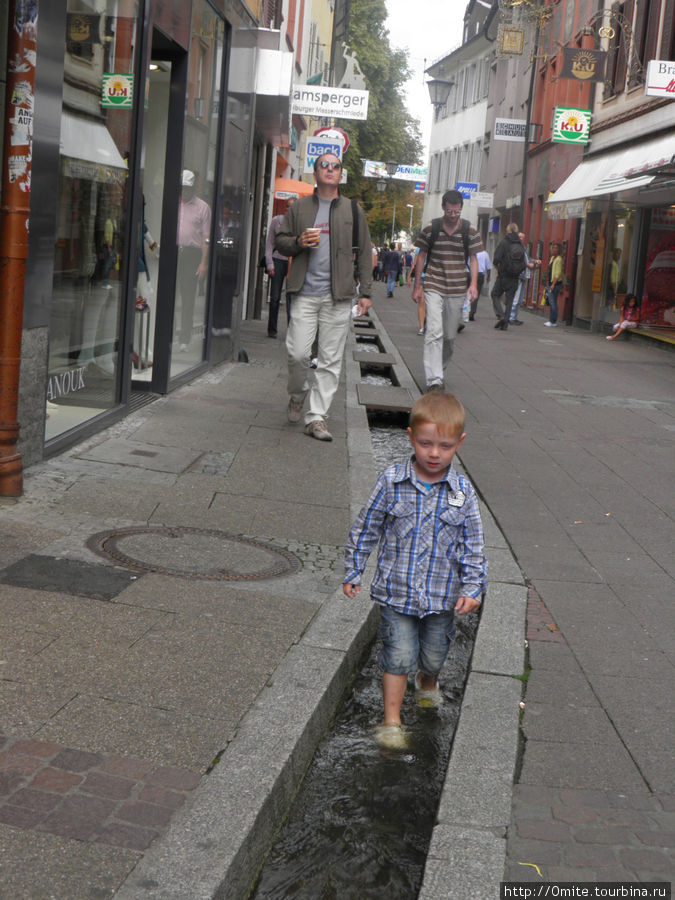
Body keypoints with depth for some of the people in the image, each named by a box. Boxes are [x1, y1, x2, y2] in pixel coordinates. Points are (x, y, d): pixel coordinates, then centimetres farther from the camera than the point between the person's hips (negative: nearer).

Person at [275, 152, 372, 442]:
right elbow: (280, 241, 15)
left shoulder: (353, 210, 12)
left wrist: (365, 292, 5)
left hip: (338, 296, 0)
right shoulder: (299, 208, 11)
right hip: (305, 292, 0)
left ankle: (317, 417, 3)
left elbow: (364, 253, 12)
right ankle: (298, 394, 23)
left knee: (330, 360, -2)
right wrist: (299, 242, -7)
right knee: (297, 352, -7)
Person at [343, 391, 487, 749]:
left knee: (434, 655, 17)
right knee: (398, 656, -4)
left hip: (442, 595, 2)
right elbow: (365, 529, 1)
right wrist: (353, 572, 5)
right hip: (396, 591, -2)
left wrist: (472, 588, -6)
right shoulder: (391, 482, -9)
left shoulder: (463, 493, -6)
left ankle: (427, 682, 51)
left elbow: (472, 546, 1)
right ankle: (391, 722, 9)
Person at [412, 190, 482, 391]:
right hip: (433, 287, -2)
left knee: (450, 335, 11)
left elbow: (473, 259, 6)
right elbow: (421, 257, 7)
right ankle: (434, 379, -18)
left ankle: (440, 368, 34)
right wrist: (417, 286, 6)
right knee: (434, 332, -15)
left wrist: (473, 284, -8)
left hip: (457, 290, 2)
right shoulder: (431, 229, 0)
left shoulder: (469, 231, 2)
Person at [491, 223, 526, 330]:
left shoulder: (503, 243, -9)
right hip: (515, 278, 4)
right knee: (509, 300, 9)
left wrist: (498, 267, 4)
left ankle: (500, 316, -9)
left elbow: (497, 259, -14)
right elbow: (524, 263, 5)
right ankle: (505, 323, 7)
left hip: (503, 276, -4)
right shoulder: (521, 246, 4)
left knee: (495, 295, 11)